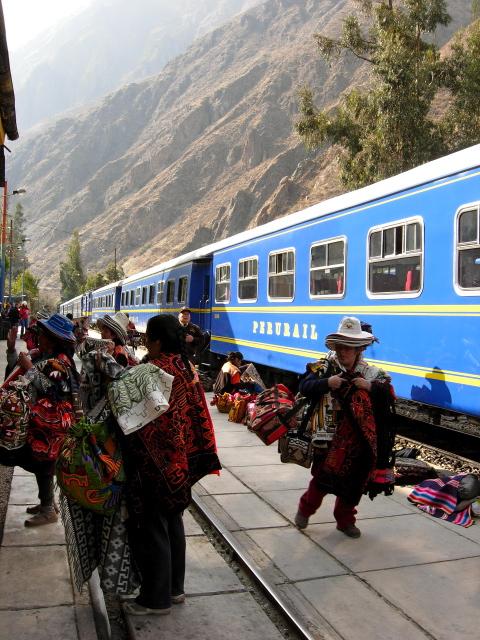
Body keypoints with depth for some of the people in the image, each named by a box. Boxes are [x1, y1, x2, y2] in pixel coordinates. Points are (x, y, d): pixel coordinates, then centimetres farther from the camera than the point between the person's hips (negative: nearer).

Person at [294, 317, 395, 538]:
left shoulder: (370, 372, 1)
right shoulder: (324, 367, -4)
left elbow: (389, 394, -4)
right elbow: (304, 387, -13)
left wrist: (370, 387, -20)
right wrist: (327, 383, -28)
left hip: (358, 437, 3)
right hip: (330, 435, -3)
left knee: (353, 480, 13)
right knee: (324, 476, 2)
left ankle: (345, 519, 33)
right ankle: (305, 509, 28)